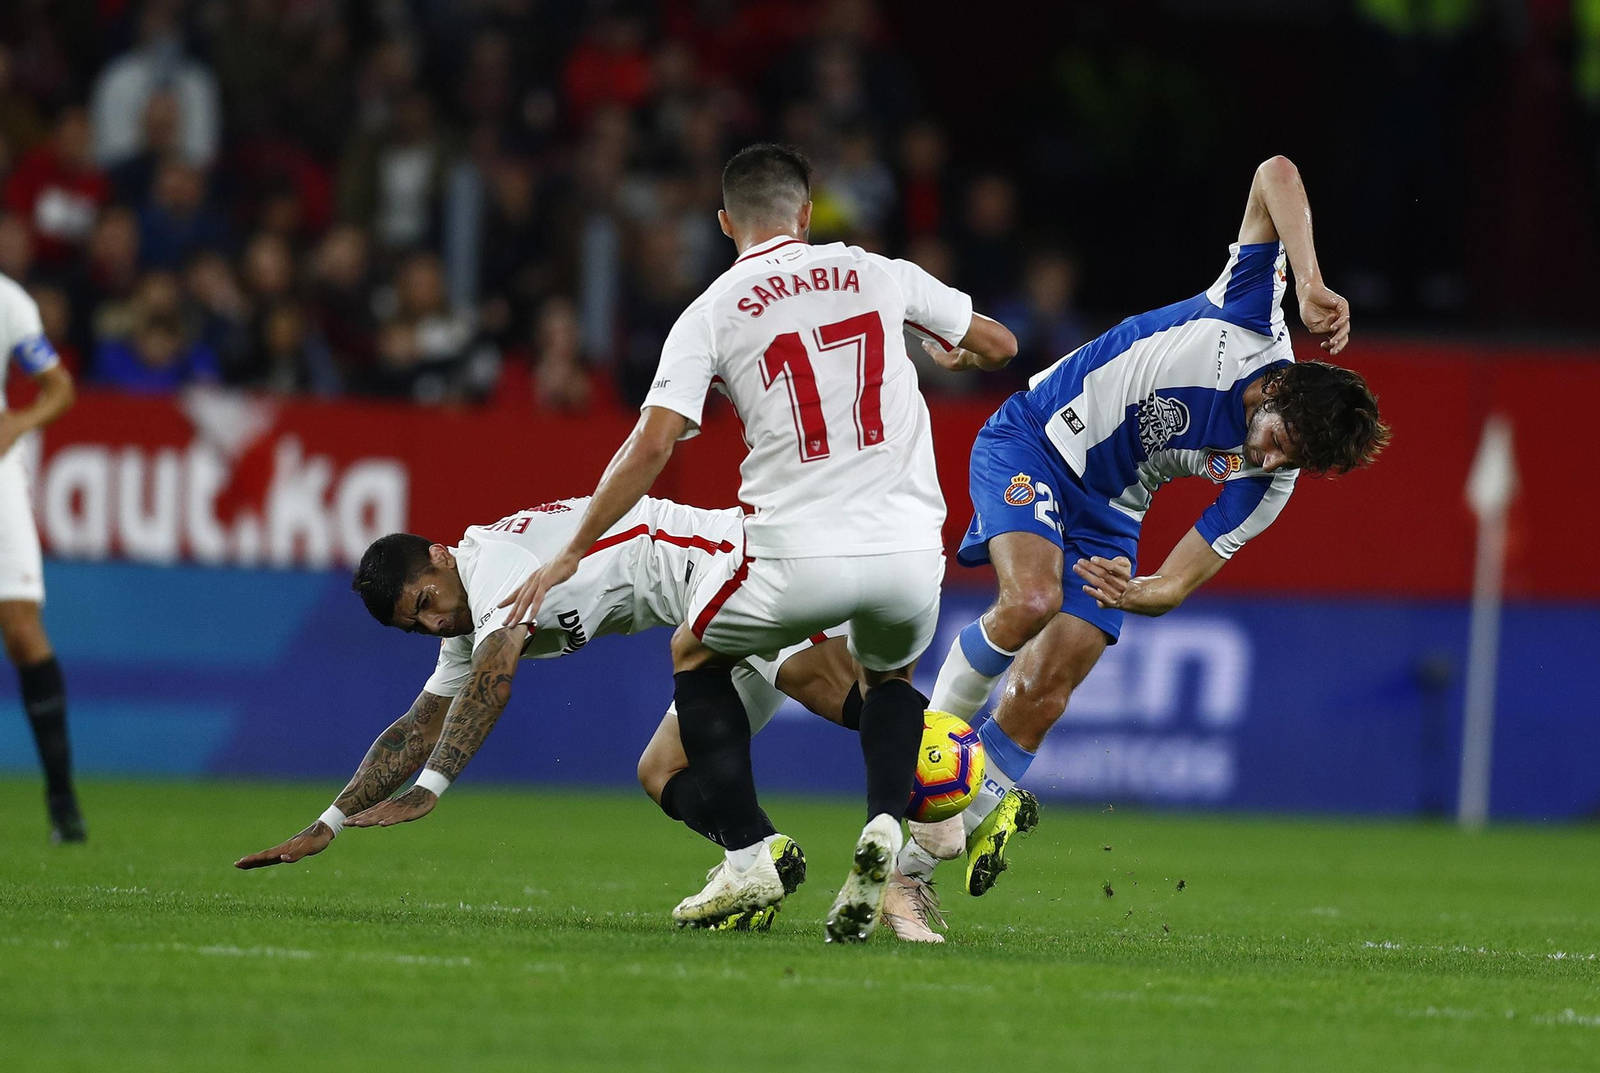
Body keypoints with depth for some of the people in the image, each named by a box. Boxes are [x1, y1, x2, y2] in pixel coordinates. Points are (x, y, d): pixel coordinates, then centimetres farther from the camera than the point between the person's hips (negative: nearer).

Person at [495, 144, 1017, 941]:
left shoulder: (710, 314, 3)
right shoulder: (879, 276, 10)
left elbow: (652, 446, -6)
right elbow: (998, 344, 21)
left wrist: (571, 555, 2)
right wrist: (949, 355, 45)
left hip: (800, 559, -2)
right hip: (909, 551, 2)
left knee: (695, 656, 26)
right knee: (888, 674, 33)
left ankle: (747, 860, 13)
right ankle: (884, 824, 5)